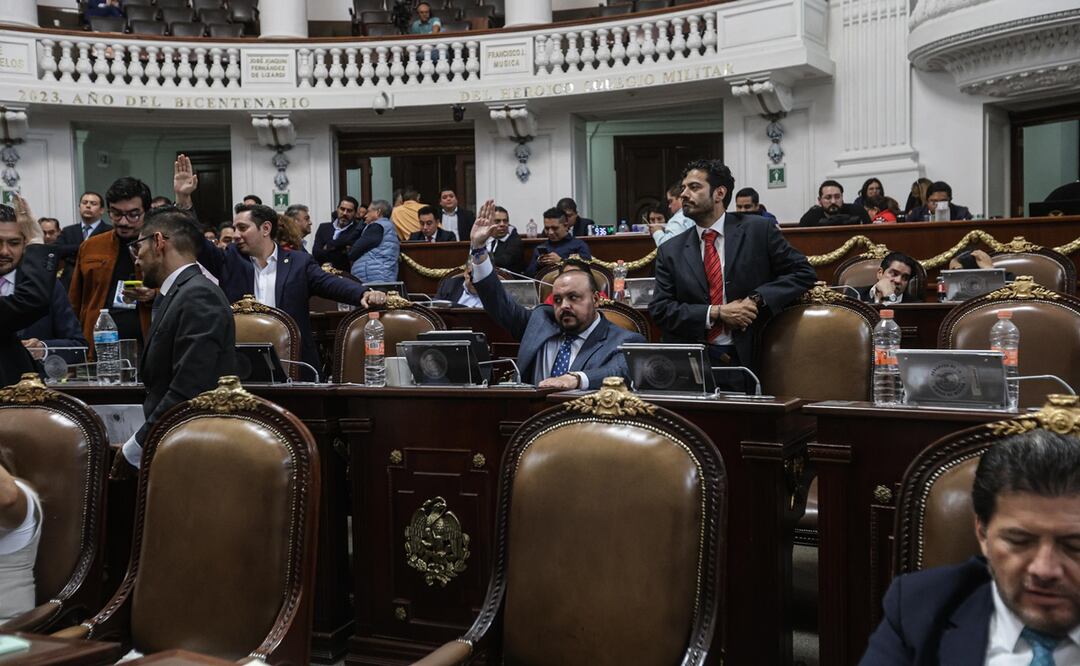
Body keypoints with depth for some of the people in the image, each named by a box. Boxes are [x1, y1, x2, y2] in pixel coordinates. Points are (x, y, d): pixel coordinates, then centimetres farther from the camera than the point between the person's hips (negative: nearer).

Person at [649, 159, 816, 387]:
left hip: (746, 358, -1)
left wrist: (757, 299, -8)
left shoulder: (758, 231, 5)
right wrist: (718, 313, -8)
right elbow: (659, 309, 3)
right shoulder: (670, 251, 10)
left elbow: (803, 272, 6)